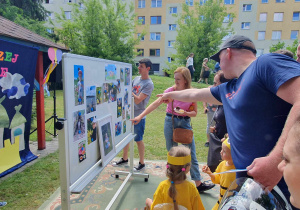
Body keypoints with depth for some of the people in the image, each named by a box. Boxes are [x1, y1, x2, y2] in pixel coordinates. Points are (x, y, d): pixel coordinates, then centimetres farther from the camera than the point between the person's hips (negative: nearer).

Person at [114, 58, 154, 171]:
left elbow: (138, 100, -22)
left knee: (138, 140, 4)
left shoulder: (149, 84, -15)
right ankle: (125, 158, 36)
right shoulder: (136, 79, 8)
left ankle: (142, 163, 23)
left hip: (138, 116, -7)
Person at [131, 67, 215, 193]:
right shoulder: (171, 90, -7)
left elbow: (194, 112, 2)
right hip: (170, 122, 0)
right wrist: (140, 116, -18)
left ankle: (199, 184, 18)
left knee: (191, 155, 5)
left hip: (185, 123, 1)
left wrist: (186, 113, -21)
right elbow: (155, 104, -12)